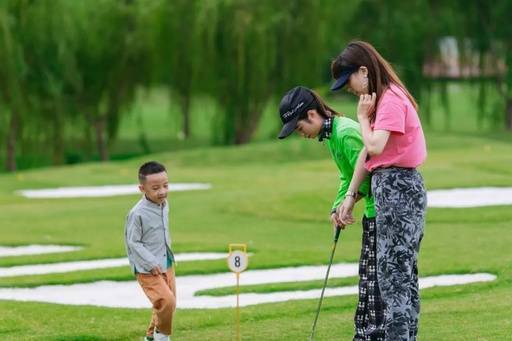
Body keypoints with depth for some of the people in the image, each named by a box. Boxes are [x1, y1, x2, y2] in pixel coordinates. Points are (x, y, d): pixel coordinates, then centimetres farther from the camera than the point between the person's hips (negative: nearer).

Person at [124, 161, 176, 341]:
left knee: (169, 303, 15)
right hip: (148, 270, -8)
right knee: (166, 301, -21)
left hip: (166, 264, 8)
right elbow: (133, 242, -16)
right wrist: (151, 263, -20)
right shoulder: (138, 213, -22)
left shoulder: (164, 205, 3)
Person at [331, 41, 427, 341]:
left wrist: (363, 117, -8)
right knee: (404, 273, 12)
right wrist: (350, 197, 17)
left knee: (393, 271, -10)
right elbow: (367, 153, 18)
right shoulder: (383, 98, 17)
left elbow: (375, 146, -24)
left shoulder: (391, 100, -14)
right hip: (395, 188, 10)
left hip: (398, 189, -10)